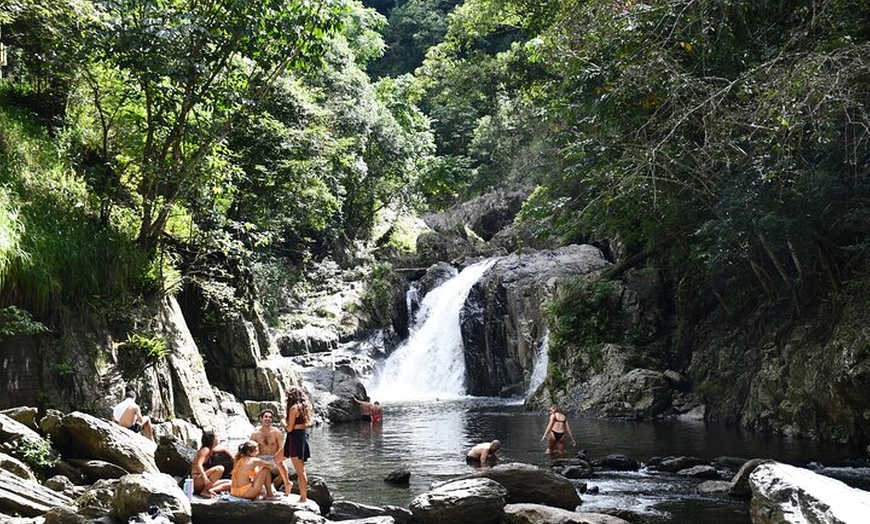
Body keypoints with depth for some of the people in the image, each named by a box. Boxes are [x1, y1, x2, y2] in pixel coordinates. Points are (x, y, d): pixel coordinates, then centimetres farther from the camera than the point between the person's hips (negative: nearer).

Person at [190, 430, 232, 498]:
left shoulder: (211, 450, 15)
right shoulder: (205, 450, -12)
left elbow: (224, 450, 33)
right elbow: (198, 465, -26)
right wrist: (205, 479, -37)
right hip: (197, 480, -9)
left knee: (229, 483, 5)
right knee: (219, 468, -27)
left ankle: (209, 490, -16)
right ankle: (205, 491, -24)